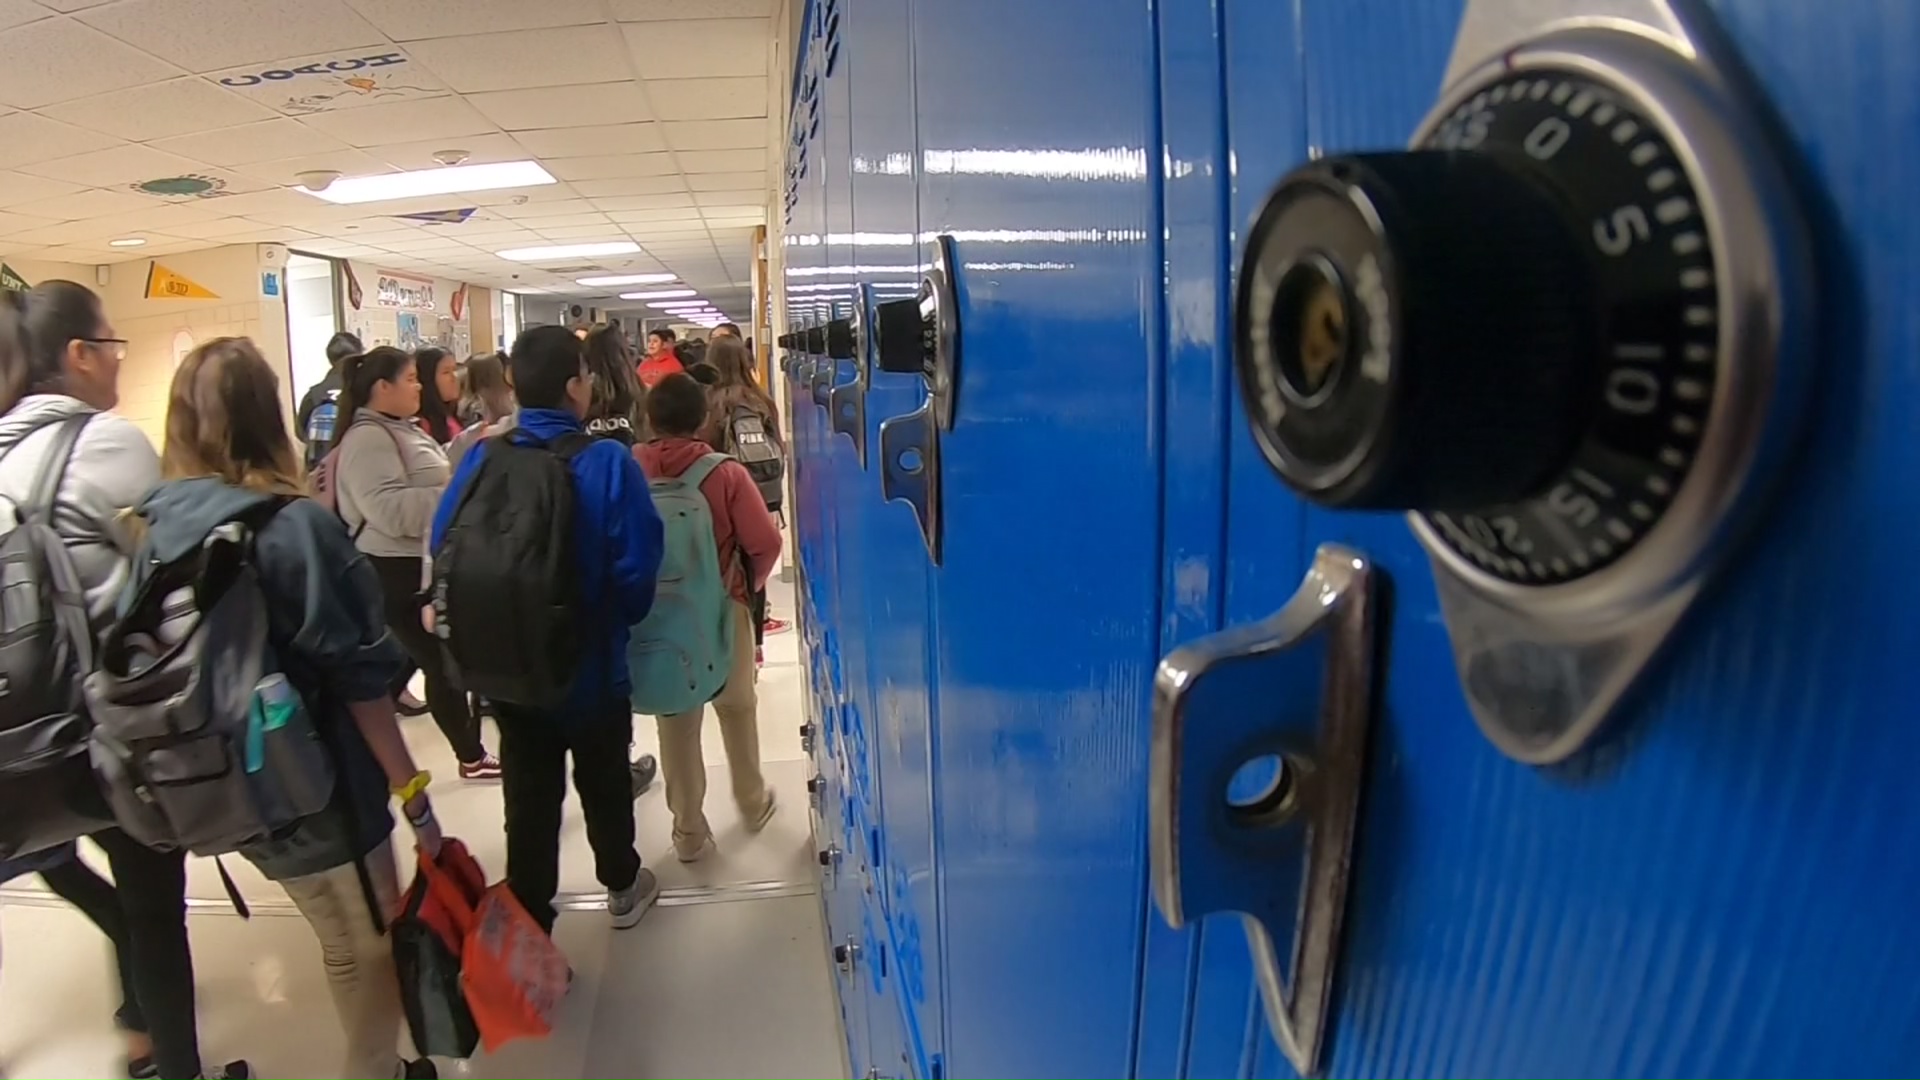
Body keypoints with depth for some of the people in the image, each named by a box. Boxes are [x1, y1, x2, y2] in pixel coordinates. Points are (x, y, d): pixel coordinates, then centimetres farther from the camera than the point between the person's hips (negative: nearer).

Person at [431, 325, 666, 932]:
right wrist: (617, 619, 0)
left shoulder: (481, 460, -9)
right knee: (604, 785, 19)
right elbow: (636, 573, -22)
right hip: (592, 667, -3)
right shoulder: (607, 463, -22)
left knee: (529, 801, 14)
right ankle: (622, 887, 42)